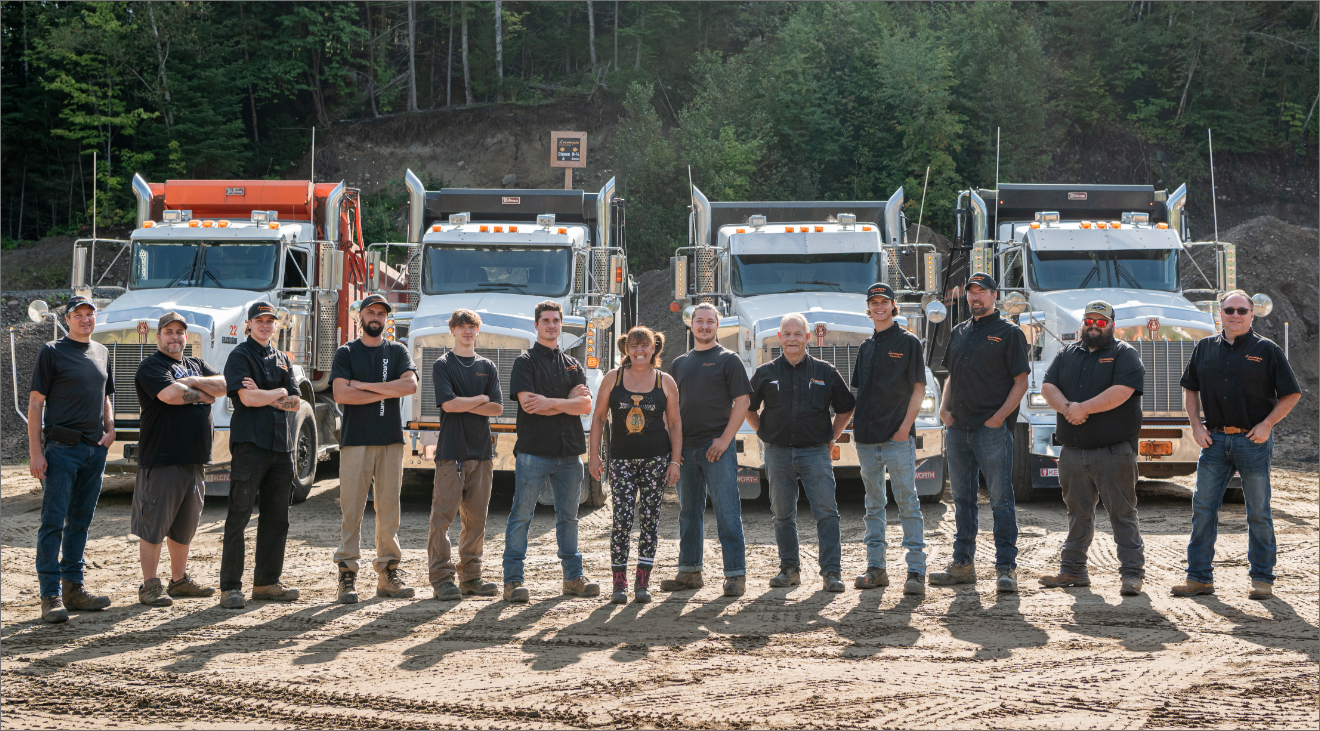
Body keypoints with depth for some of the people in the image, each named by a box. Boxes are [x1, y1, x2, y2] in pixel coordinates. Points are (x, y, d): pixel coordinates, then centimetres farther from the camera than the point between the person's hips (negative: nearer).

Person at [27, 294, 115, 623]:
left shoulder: (101, 353, 15)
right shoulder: (52, 352, -3)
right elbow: (35, 402, -5)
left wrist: (110, 428, 7)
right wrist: (36, 452, -12)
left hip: (95, 449, 6)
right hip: (61, 448, -6)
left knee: (81, 520, 11)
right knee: (54, 520, -7)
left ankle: (73, 588, 18)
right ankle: (51, 595, -8)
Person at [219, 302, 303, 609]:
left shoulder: (281, 359, 19)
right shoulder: (240, 356, -1)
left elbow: (295, 403, 11)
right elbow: (247, 398, -15)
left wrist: (264, 396, -5)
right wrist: (279, 392, 0)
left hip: (280, 445, 7)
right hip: (250, 442, -7)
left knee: (277, 517, 9)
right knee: (239, 516, -7)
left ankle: (266, 582, 17)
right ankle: (230, 587, -5)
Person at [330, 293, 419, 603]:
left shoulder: (397, 351, 13)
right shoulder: (346, 353, 8)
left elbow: (410, 385, -5)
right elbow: (341, 394, -8)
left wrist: (364, 385, -8)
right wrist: (386, 392, -6)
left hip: (391, 441, 2)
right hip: (355, 441, -2)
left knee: (389, 511, 3)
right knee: (352, 511, -6)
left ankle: (388, 574, 7)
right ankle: (347, 576, -5)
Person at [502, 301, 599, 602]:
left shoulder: (572, 364, 16)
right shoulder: (526, 361, 2)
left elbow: (585, 405, 2)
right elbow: (527, 403, -13)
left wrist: (549, 402, -10)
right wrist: (568, 402, -8)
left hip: (569, 452, 5)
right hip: (533, 451, -5)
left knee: (568, 516, 12)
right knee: (521, 515, -5)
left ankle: (573, 577, 19)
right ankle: (513, 580, -3)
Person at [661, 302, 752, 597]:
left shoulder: (728, 359, 2)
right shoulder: (680, 363, 17)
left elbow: (742, 401, -4)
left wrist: (725, 439, -12)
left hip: (717, 446, -5)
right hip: (685, 448, 5)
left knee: (727, 511, -7)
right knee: (689, 512, 10)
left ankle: (735, 574, -6)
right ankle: (689, 572, 18)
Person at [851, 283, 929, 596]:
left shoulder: (907, 342, 0)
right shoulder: (866, 347, 16)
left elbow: (918, 388, -4)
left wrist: (905, 426, -12)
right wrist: (857, 426, 9)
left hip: (897, 437, -6)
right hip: (867, 438, 6)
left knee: (907, 501, -7)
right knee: (874, 504, 10)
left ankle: (916, 570, -7)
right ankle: (876, 568, 16)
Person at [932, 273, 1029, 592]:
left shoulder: (1009, 333, -1)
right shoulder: (959, 333, 16)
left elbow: (1021, 382, -5)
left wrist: (1000, 416, -13)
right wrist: (944, 408, 7)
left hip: (992, 430, -6)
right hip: (957, 428, 6)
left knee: (1000, 498, -6)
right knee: (962, 499, 11)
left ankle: (1006, 567, -5)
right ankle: (962, 564, 17)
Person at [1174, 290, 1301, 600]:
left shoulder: (1267, 351, -1)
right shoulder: (1204, 349, 9)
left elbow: (1291, 394, 0)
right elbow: (1190, 389, 18)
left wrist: (1267, 424, -9)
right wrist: (1196, 425, 5)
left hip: (1253, 440, -3)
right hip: (1214, 439, 3)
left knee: (1258, 513, 2)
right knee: (1203, 508, 2)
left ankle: (1262, 579, 10)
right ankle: (1199, 577, 8)